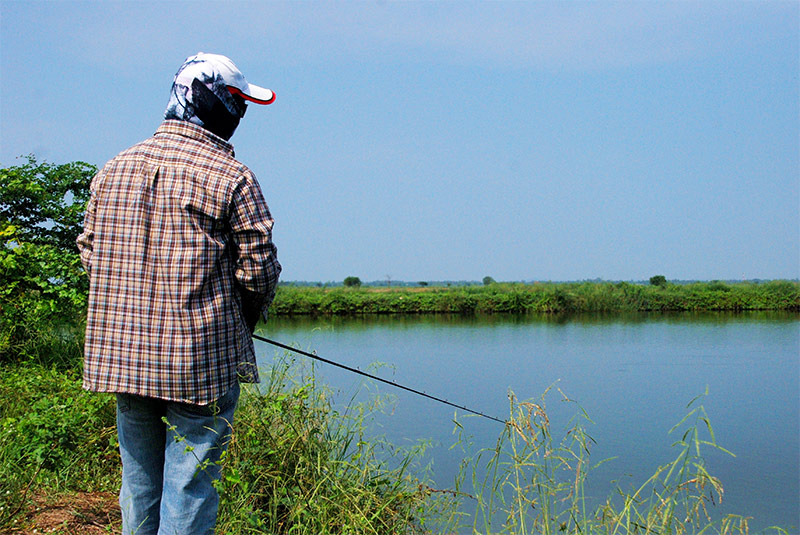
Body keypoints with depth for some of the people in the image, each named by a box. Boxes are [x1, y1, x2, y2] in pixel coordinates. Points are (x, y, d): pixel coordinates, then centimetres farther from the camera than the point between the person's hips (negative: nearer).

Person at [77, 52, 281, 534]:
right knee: (190, 485, 1)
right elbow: (259, 268, -8)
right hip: (202, 359, -6)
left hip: (120, 351, 6)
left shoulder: (113, 170, 9)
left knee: (139, 483, 18)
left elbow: (90, 250, 13)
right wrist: (245, 320, 11)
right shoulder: (231, 177, -9)